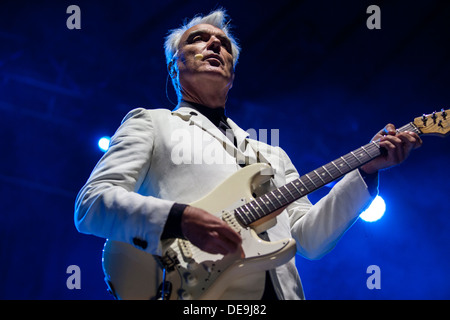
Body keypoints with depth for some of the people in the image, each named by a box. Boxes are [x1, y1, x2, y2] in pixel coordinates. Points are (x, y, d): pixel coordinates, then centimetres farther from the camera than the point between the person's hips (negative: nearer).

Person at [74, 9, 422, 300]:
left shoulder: (271, 154, 26)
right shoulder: (151, 123, 13)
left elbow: (309, 238, 17)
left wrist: (366, 169, 6)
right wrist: (181, 218, -16)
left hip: (277, 290, 5)